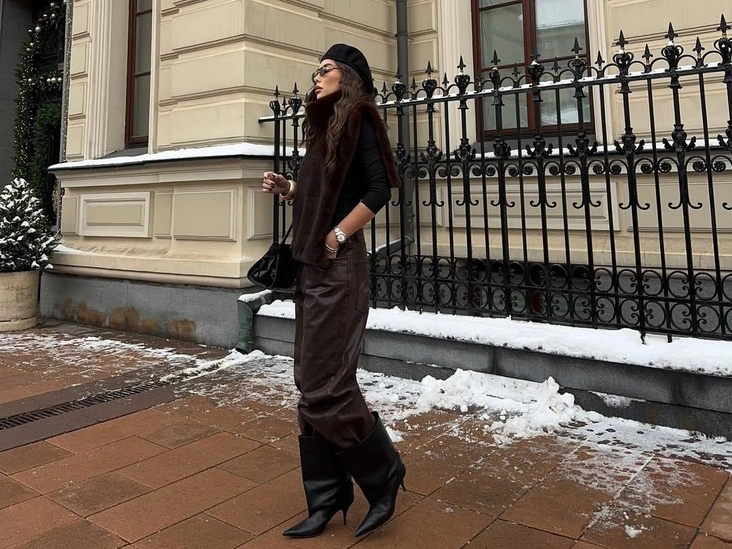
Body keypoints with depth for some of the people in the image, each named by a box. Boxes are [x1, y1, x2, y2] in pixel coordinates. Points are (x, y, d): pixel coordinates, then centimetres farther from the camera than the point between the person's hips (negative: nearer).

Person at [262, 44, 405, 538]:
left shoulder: (357, 119, -5)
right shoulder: (326, 125, 20)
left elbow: (379, 191, -16)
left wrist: (337, 237, -13)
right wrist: (287, 189, 8)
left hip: (338, 268, -9)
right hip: (312, 269, 9)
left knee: (326, 387, -7)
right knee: (312, 387, 9)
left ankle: (383, 474, 16)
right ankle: (326, 499, 21)